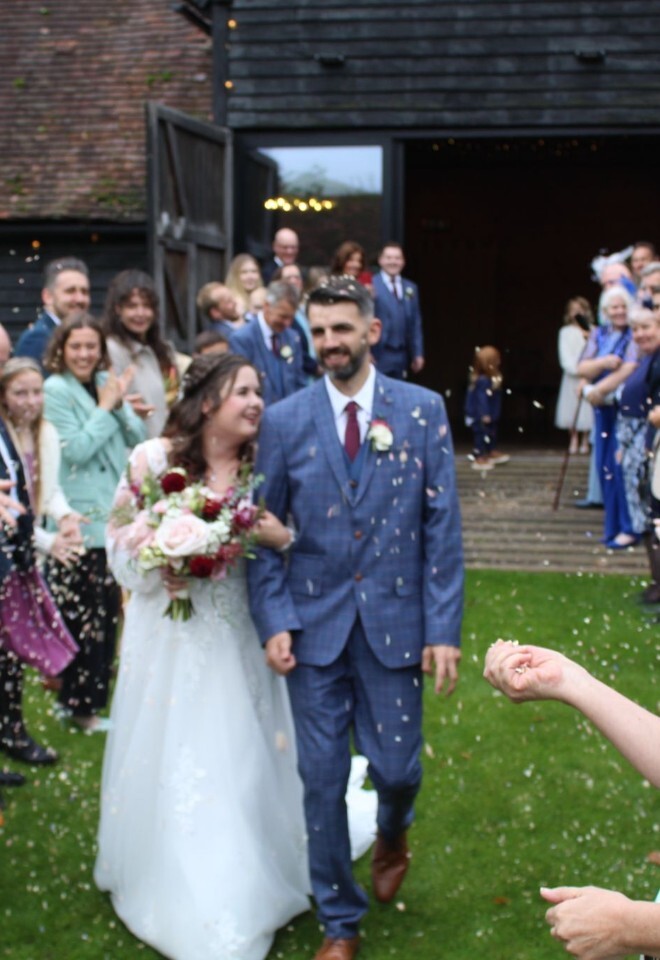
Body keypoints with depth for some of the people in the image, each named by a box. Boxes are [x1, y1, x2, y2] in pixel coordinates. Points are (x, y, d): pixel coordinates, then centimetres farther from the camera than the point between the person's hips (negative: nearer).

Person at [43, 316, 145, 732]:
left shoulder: (108, 382, 9)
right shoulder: (55, 390, -9)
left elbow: (139, 438, 5)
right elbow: (76, 450, -17)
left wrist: (120, 403, -10)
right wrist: (105, 407, -12)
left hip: (114, 513, 6)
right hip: (78, 520, -6)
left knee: (107, 609, 12)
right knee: (80, 615, -2)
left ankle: (96, 694, 25)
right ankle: (79, 703, 9)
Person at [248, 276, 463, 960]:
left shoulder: (423, 411, -1)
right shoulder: (284, 420, -1)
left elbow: (442, 526, -2)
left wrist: (444, 628, -6)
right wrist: (273, 621, -8)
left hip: (395, 622, 0)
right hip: (314, 623, 1)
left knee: (396, 768, 5)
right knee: (322, 779, 5)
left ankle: (392, 834, 42)